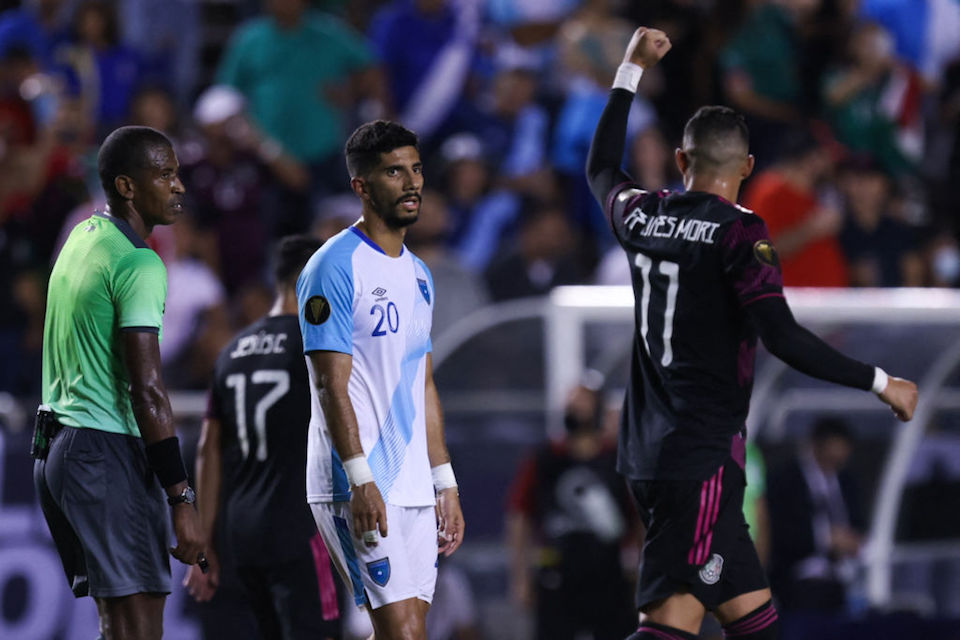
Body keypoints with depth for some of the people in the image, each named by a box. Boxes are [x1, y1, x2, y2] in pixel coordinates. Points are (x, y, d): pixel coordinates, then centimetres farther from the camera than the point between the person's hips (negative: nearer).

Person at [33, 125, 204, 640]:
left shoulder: (80, 240, 15)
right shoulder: (138, 264, -15)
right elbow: (147, 389, -20)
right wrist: (182, 500, -21)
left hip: (56, 449, 10)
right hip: (106, 450, -10)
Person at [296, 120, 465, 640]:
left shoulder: (418, 275, 17)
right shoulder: (334, 268, -9)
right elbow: (331, 386, -15)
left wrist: (445, 484, 17)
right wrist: (361, 480, -22)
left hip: (414, 488, 8)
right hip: (360, 487, -8)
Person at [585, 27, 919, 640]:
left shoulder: (640, 215, 8)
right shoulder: (739, 232, -11)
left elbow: (602, 169, 32)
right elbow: (783, 337, -20)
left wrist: (632, 70, 39)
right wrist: (881, 382, -12)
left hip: (648, 452, 8)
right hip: (703, 459, -8)